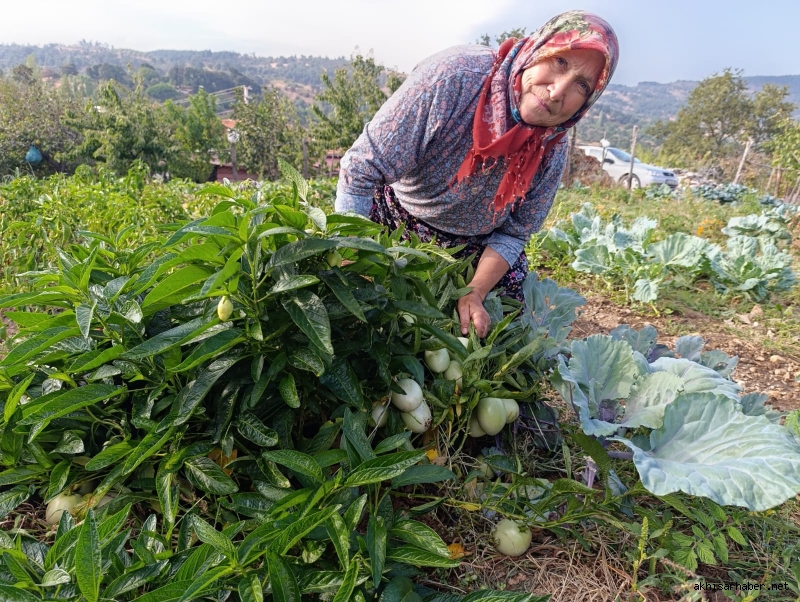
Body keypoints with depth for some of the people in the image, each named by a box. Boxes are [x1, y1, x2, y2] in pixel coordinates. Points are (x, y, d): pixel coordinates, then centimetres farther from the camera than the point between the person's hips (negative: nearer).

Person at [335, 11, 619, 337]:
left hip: (477, 254, 3)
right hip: (393, 223, -2)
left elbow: (513, 234, -5)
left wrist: (475, 294, -21)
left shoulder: (552, 148, -18)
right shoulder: (455, 76, -32)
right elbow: (360, 172, -30)